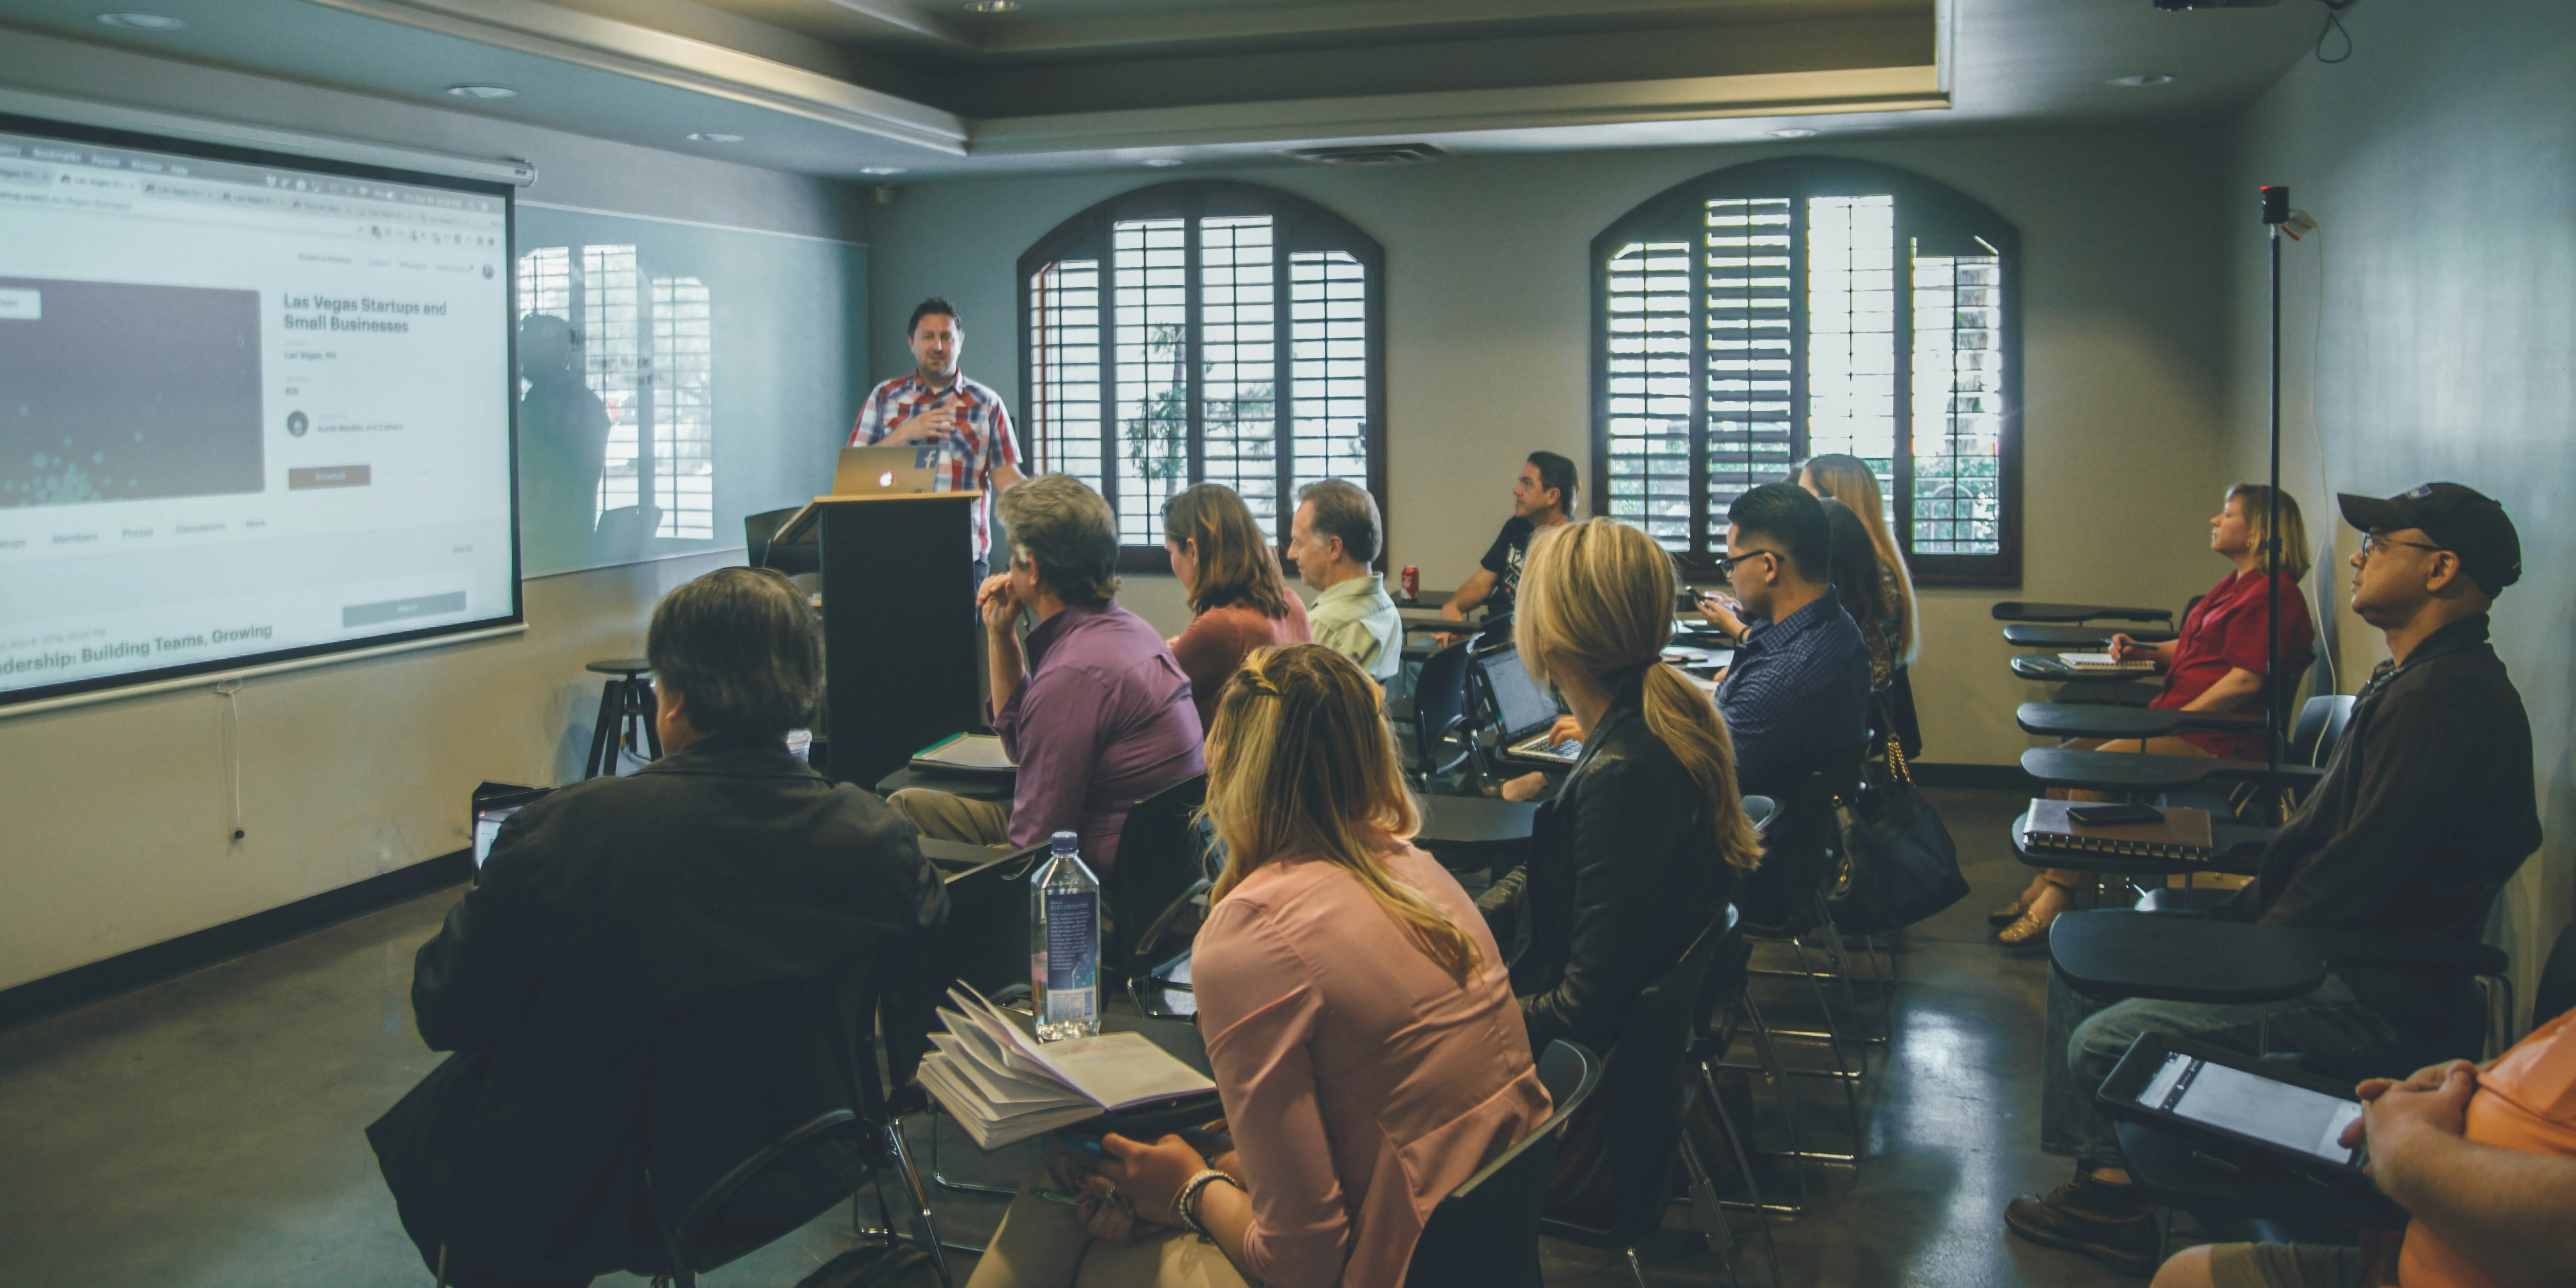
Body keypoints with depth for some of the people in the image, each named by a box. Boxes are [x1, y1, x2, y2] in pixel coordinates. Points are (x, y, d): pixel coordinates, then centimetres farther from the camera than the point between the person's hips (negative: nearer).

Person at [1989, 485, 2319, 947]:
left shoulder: (2271, 592, -13)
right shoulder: (2236, 584, 19)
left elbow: (2246, 679, -21)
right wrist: (2144, 651, 13)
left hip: (2213, 738, -10)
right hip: (2179, 720, 10)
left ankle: (2057, 896, -17)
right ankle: (2046, 885, -5)